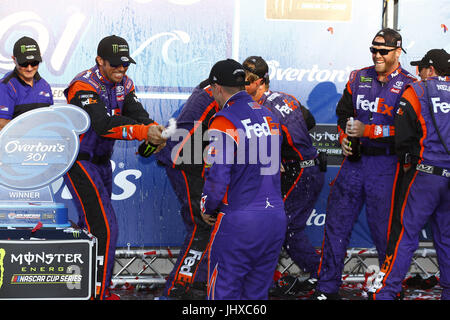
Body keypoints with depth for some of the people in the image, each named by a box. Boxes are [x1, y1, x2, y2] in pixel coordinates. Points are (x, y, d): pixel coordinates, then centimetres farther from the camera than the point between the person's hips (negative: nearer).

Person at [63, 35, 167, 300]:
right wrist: (144, 132, -46)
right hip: (78, 162, -8)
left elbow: (137, 113, -9)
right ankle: (99, 292, -10)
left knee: (91, 224, 16)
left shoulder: (124, 84, 4)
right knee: (105, 229, -15)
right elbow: (105, 124, -36)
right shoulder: (85, 86, -22)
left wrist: (155, 130, -31)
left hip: (102, 161, 8)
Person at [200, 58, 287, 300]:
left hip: (239, 222, -7)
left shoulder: (224, 121, -12)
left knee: (223, 293, 2)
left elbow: (217, 176, -14)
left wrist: (207, 210, 1)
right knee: (257, 293, 13)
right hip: (276, 219, 7)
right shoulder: (269, 117, 11)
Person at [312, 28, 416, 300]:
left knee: (384, 230, 0)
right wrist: (344, 139, 5)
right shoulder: (359, 78, 12)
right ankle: (327, 289, 15)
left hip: (386, 164, -5)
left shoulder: (408, 86, -5)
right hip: (354, 160, 5)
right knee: (336, 223, 6)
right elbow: (343, 112, 22)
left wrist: (367, 130, -17)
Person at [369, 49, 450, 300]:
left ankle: (385, 291, -3)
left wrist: (406, 162, 9)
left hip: (425, 174, -4)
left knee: (405, 233, -2)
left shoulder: (416, 92, 0)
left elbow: (404, 136, -6)